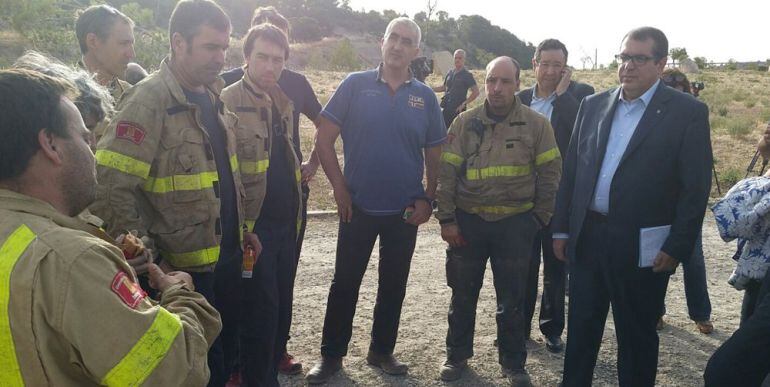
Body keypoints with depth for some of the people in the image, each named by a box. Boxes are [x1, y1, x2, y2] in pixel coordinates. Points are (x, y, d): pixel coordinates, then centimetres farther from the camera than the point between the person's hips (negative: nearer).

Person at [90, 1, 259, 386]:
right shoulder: (147, 100, -18)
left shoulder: (211, 96, 7)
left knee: (228, 350, 20)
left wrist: (243, 228, 15)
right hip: (184, 266, -7)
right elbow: (110, 190, -22)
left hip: (228, 254, 7)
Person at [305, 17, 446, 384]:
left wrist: (428, 200, -1)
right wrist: (340, 187, -9)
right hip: (358, 206, -2)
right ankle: (331, 354, 24)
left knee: (394, 285, 14)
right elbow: (324, 139, -5)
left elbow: (435, 156, 7)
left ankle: (382, 350, 32)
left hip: (406, 211, 2)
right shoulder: (355, 85, -4)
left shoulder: (425, 97, 2)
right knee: (345, 283, 8)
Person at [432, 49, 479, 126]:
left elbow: (476, 92, -12)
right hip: (446, 108, 6)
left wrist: (464, 104, -17)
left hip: (457, 109, -6)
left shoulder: (467, 75, -7)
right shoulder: (450, 73, 11)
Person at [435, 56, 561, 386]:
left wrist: (538, 219, 0)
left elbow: (550, 174, 2)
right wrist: (446, 219, -5)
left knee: (512, 299, 10)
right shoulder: (465, 122, -1)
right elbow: (446, 173, -1)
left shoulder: (536, 124, -3)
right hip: (468, 221, 1)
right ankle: (457, 355, 33)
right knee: (463, 294, 13)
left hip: (515, 224, -1)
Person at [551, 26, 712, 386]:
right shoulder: (593, 105, 8)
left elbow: (695, 188, -7)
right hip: (587, 237, 4)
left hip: (641, 246, -4)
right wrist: (562, 228, 8)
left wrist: (677, 247, -10)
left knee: (637, 335, 13)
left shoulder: (688, 112, -5)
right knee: (581, 327, 15)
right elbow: (571, 170, 9)